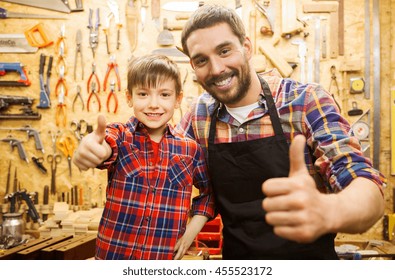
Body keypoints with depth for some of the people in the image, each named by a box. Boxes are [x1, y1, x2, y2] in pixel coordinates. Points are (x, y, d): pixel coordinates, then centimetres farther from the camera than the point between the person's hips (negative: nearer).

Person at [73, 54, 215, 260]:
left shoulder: (191, 150, -3)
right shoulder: (119, 135, -9)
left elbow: (209, 191, 12)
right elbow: (105, 148, -32)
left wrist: (193, 228, -1)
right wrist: (89, 148, -54)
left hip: (166, 258, 2)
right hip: (112, 255, -1)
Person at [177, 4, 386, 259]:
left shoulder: (307, 102, -18)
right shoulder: (201, 112, -5)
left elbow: (371, 193, -26)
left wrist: (326, 211, -49)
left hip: (308, 256, -2)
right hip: (234, 255, 3)